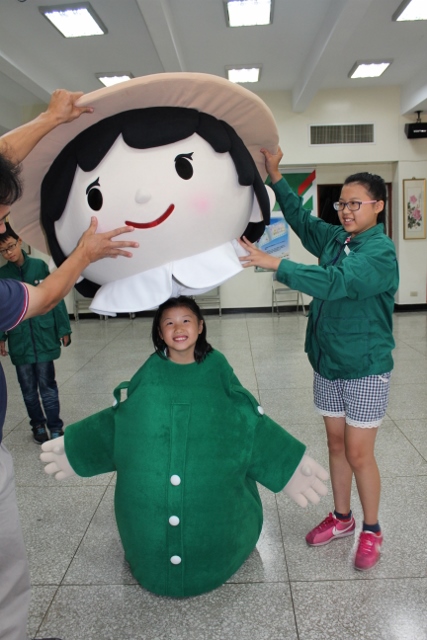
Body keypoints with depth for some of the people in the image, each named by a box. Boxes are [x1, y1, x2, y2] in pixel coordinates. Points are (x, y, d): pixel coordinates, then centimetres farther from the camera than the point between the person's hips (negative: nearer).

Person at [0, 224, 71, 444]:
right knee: (28, 387, 12)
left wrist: (63, 329, -1)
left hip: (44, 337, -2)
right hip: (19, 341, 2)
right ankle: (38, 425, 29)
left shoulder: (40, 266, -4)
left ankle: (55, 427, 15)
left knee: (47, 385, 3)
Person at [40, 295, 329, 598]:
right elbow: (120, 417, 7)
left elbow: (248, 420, -3)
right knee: (154, 539, 13)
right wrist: (74, 447, 9)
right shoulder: (151, 370, -4)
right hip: (151, 490, 1)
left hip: (208, 490, -1)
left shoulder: (216, 366, -7)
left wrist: (290, 463, -8)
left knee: (207, 542, 13)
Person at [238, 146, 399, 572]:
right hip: (328, 363, 7)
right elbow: (301, 218, 12)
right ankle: (342, 519, 35)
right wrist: (275, 176, 0)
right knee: (336, 445, 16)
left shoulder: (380, 251, -18)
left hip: (366, 368, -6)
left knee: (358, 454, 3)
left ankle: (371, 530, 26)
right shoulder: (334, 239, 5)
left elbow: (335, 281, -32)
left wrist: (272, 263, -38)